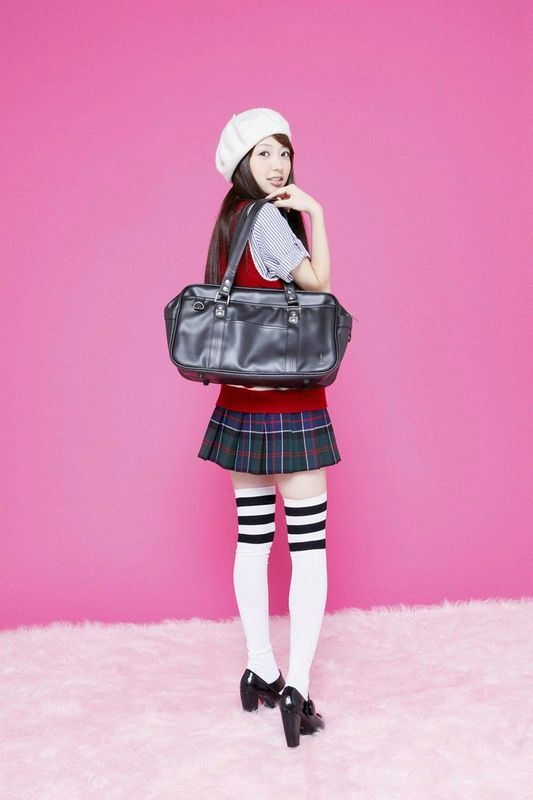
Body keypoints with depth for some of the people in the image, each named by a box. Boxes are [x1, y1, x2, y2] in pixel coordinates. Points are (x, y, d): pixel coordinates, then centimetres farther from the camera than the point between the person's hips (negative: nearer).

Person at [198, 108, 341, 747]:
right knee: (309, 543, -3)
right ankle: (297, 691, 1)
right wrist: (315, 214, -9)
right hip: (287, 404, -9)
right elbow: (318, 283, -11)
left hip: (241, 401, 9)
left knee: (253, 537, 12)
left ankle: (259, 671, 23)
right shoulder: (267, 217, -12)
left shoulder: (232, 220, 14)